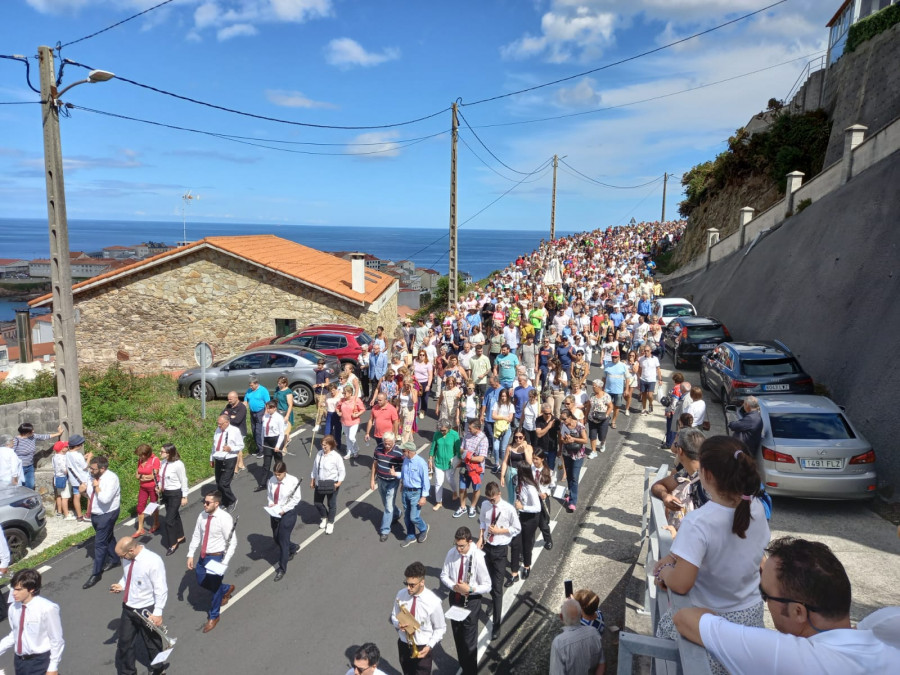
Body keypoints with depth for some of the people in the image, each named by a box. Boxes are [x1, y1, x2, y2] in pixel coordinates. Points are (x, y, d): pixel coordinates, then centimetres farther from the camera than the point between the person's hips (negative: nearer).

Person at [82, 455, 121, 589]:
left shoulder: (111, 478, -25)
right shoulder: (94, 477, -2)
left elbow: (105, 499, -34)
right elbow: (90, 491, 15)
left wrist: (97, 487, -23)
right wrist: (84, 488, -7)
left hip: (107, 515, -8)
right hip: (95, 514, 8)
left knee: (100, 544, -3)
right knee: (107, 539, 24)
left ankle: (96, 574, 6)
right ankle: (114, 559, 43)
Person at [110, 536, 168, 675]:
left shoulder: (153, 561, -29)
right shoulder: (128, 558, -9)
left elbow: (161, 590, -23)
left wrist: (158, 613, -22)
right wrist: (121, 585, -8)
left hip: (146, 611, -5)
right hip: (128, 608, 5)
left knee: (152, 643, 17)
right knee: (124, 642, 18)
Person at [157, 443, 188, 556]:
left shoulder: (178, 464, -23)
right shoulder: (163, 462, -5)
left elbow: (184, 481, -14)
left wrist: (184, 497, -10)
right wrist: (159, 487, -1)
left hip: (175, 494, -7)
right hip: (165, 493, 7)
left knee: (169, 520, -4)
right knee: (174, 516, 22)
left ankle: (173, 544, 14)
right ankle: (180, 536, 41)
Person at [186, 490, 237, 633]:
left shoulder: (225, 518, -25)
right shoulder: (202, 515, -7)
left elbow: (232, 542, -21)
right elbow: (196, 536, 5)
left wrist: (224, 563, -21)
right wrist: (191, 555, 2)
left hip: (217, 557, -6)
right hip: (203, 556, 7)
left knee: (215, 587, 10)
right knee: (201, 582, 22)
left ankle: (213, 616, 35)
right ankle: (227, 589, 48)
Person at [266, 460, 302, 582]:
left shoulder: (293, 481, -18)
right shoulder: (271, 481, -9)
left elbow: (296, 499, -13)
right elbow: (268, 495, 5)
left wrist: (284, 509, -19)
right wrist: (270, 504, -14)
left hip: (288, 513, -5)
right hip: (274, 513, 5)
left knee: (283, 540, -1)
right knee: (276, 539, 17)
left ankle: (282, 569, 14)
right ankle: (293, 548, 48)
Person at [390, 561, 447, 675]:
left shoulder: (433, 601, -24)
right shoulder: (401, 595, -15)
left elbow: (440, 628, -10)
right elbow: (394, 616, 1)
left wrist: (429, 646, -20)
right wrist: (398, 624, -20)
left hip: (422, 648, -3)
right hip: (403, 645, 4)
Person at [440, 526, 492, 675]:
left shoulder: (478, 558, -26)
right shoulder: (452, 553, -15)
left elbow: (487, 586, -17)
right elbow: (444, 575, -1)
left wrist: (470, 589, -31)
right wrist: (453, 586, -19)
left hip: (471, 602, -4)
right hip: (455, 598, 4)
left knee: (469, 640, 8)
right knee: (457, 636, 22)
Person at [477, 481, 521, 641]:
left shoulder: (509, 509, -18)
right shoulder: (485, 506, -5)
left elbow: (517, 529, -8)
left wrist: (500, 531, -19)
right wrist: (481, 537, -3)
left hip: (500, 550, -4)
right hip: (487, 546, 4)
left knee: (498, 587, -2)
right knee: (489, 579, 25)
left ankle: (496, 625, 6)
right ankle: (493, 597, 55)